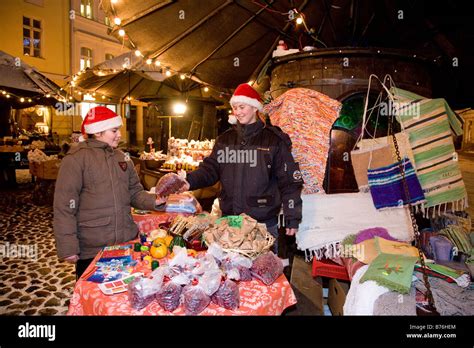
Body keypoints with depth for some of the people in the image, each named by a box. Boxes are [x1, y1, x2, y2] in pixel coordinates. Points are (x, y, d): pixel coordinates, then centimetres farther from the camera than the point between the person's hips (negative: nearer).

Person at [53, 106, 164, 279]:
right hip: (91, 250, -5)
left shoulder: (122, 158, 8)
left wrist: (153, 201, -8)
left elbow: (134, 192, 12)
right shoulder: (76, 158, -9)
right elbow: (64, 207, -12)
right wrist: (67, 248, -14)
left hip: (126, 242, 5)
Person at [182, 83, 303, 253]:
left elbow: (289, 182, -5)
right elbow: (210, 169, 4)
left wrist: (292, 218, -6)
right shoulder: (225, 139, 8)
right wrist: (189, 181, -15)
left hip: (264, 222, -3)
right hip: (229, 219, 4)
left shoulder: (275, 139, -5)